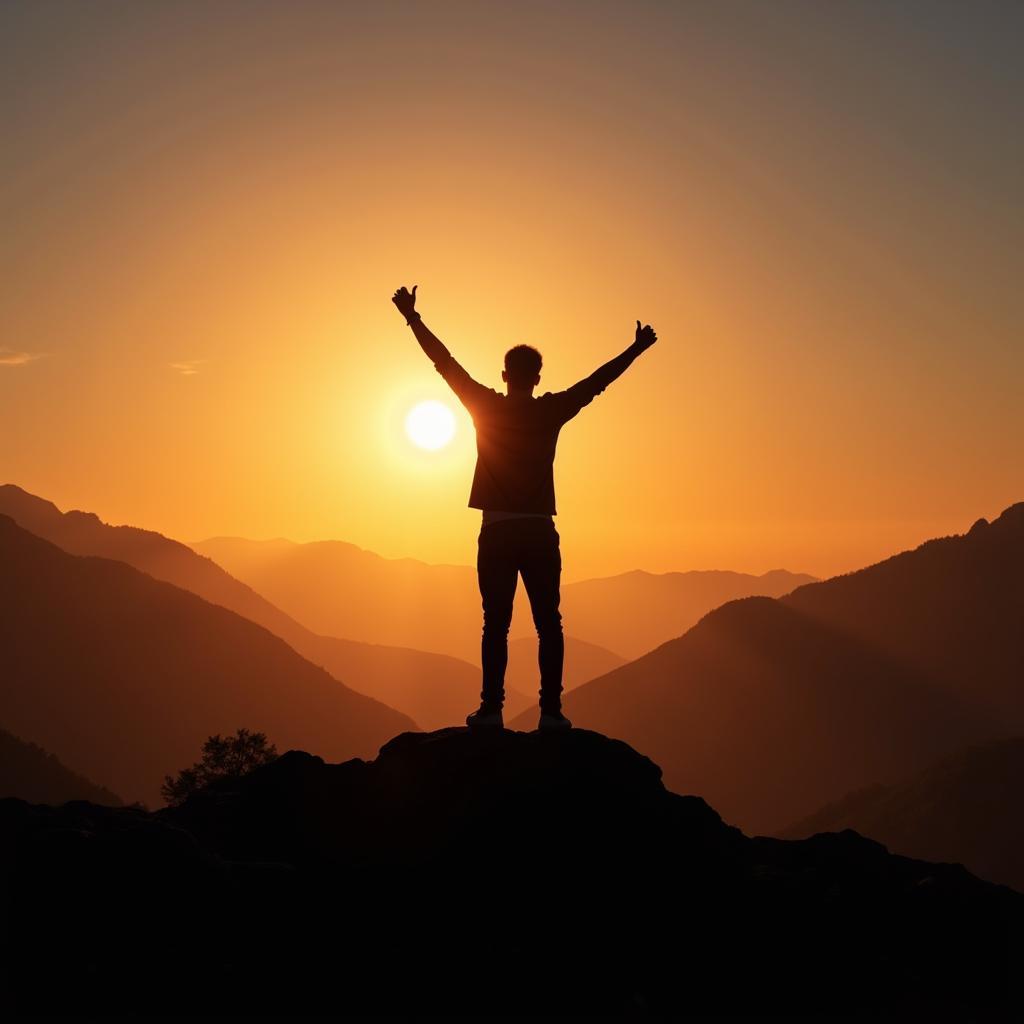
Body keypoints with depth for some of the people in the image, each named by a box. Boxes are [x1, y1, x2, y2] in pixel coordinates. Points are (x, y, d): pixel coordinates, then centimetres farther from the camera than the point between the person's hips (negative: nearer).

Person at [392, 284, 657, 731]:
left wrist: (412, 317, 12)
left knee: (496, 623, 1)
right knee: (548, 623, 2)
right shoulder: (551, 411, 0)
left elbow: (443, 361, 5)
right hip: (539, 531, 0)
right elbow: (599, 380, 9)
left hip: (498, 532, 0)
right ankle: (551, 710, -2)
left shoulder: (486, 407, -1)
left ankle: (492, 708, -2)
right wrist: (636, 350, 21)